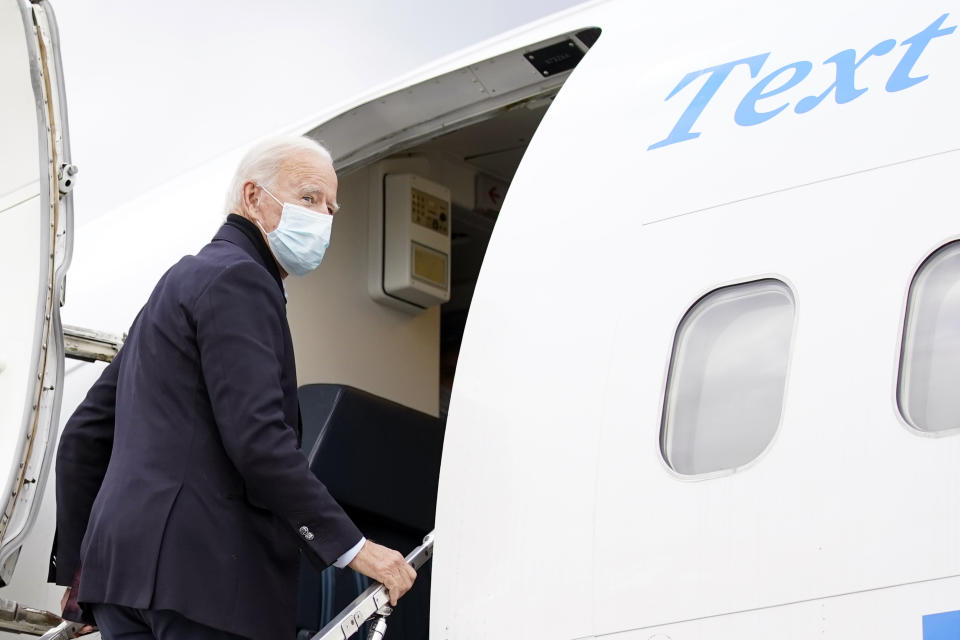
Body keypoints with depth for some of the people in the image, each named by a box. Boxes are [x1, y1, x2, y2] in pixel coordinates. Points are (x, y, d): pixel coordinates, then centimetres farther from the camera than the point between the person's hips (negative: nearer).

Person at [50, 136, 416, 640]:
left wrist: (78, 566, 28)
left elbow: (86, 433, 26)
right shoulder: (238, 278, -4)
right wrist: (353, 549, -13)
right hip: (206, 572, -10)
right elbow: (258, 439, -16)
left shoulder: (180, 281, 27)